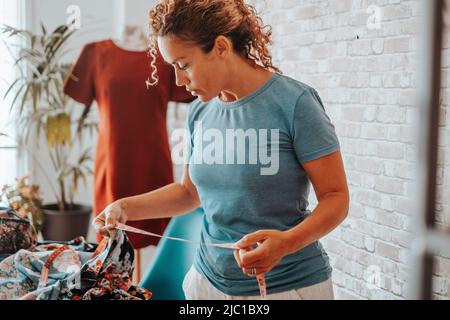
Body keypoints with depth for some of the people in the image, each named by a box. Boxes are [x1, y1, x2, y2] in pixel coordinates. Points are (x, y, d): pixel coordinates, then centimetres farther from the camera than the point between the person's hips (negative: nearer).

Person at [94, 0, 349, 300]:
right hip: (209, 280, 5)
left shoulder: (294, 101, -15)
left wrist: (286, 242, -29)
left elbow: (336, 196, -13)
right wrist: (126, 208, 0)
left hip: (288, 285, -5)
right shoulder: (200, 112, 1)